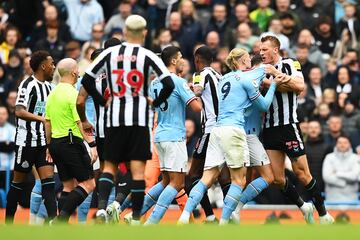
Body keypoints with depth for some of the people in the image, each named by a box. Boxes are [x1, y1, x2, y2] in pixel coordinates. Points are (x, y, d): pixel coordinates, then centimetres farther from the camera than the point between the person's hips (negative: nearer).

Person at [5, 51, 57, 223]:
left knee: (48, 180, -6)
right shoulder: (28, 85, -12)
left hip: (43, 142, 7)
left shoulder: (48, 86, 13)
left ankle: (53, 219, -14)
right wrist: (43, 119, -29)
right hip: (26, 142, -7)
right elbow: (19, 112, -22)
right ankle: (9, 221, 15)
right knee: (19, 182, 3)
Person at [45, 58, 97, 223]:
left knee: (68, 186, 13)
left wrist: (49, 146, 25)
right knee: (88, 183, -4)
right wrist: (92, 145, -19)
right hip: (72, 142, -8)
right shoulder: (72, 93, -12)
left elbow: (48, 122, 17)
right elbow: (81, 122, -18)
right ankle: (62, 217, -18)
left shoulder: (53, 94, 12)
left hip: (56, 143, 8)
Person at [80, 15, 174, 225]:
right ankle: (136, 218, 0)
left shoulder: (110, 53, 3)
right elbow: (169, 84, -11)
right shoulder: (148, 56, -4)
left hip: (115, 118, 2)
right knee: (138, 168, 0)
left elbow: (86, 80, 3)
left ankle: (102, 206, -11)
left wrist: (103, 101, 12)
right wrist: (156, 102, 5)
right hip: (140, 118, -2)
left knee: (109, 166, 11)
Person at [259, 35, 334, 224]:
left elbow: (299, 86, -19)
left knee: (302, 174, -6)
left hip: (288, 125, -6)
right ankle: (303, 208, 20)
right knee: (277, 178, 1)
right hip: (269, 129, 6)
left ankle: (323, 214, 7)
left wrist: (276, 74, -19)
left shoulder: (290, 64, -2)